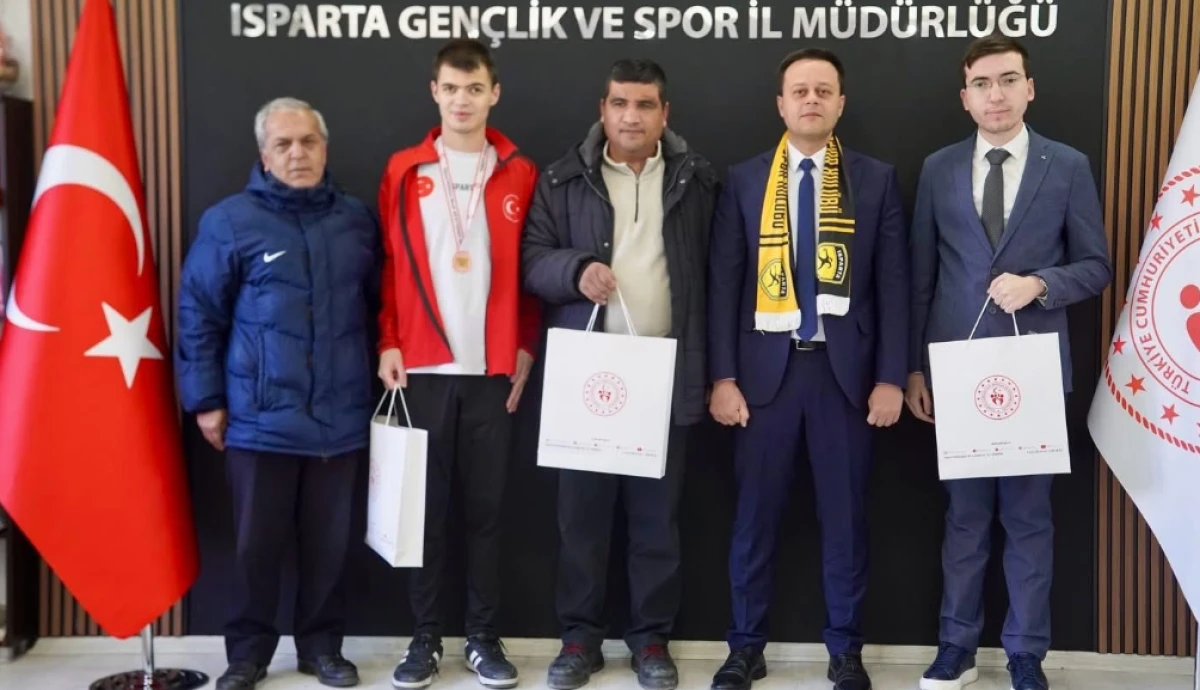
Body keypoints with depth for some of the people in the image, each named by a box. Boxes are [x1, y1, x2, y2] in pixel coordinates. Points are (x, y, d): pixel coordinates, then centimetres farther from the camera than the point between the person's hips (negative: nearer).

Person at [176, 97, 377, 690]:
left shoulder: (357, 220, 7)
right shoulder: (230, 221, -4)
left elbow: (374, 307, 15)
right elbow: (198, 316, -2)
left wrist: (377, 376, 12)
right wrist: (205, 399, -3)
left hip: (340, 417, 3)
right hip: (260, 417, -2)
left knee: (329, 540, 11)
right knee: (257, 542, 7)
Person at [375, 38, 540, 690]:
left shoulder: (519, 174, 6)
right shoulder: (403, 171, 5)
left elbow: (528, 268, 7)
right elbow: (389, 264, 3)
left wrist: (526, 346, 0)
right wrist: (388, 342, -4)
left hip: (493, 367, 0)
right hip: (423, 366, 0)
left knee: (486, 505, 7)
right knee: (425, 505, 6)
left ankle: (483, 637, 17)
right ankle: (425, 637, 16)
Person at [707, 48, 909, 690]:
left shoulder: (877, 179, 5)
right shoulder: (744, 180, 5)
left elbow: (892, 282, 3)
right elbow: (724, 282, 2)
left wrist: (890, 377, -3)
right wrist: (723, 376, -4)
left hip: (844, 365, 0)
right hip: (766, 363, 0)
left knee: (844, 515, 7)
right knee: (755, 514, 6)